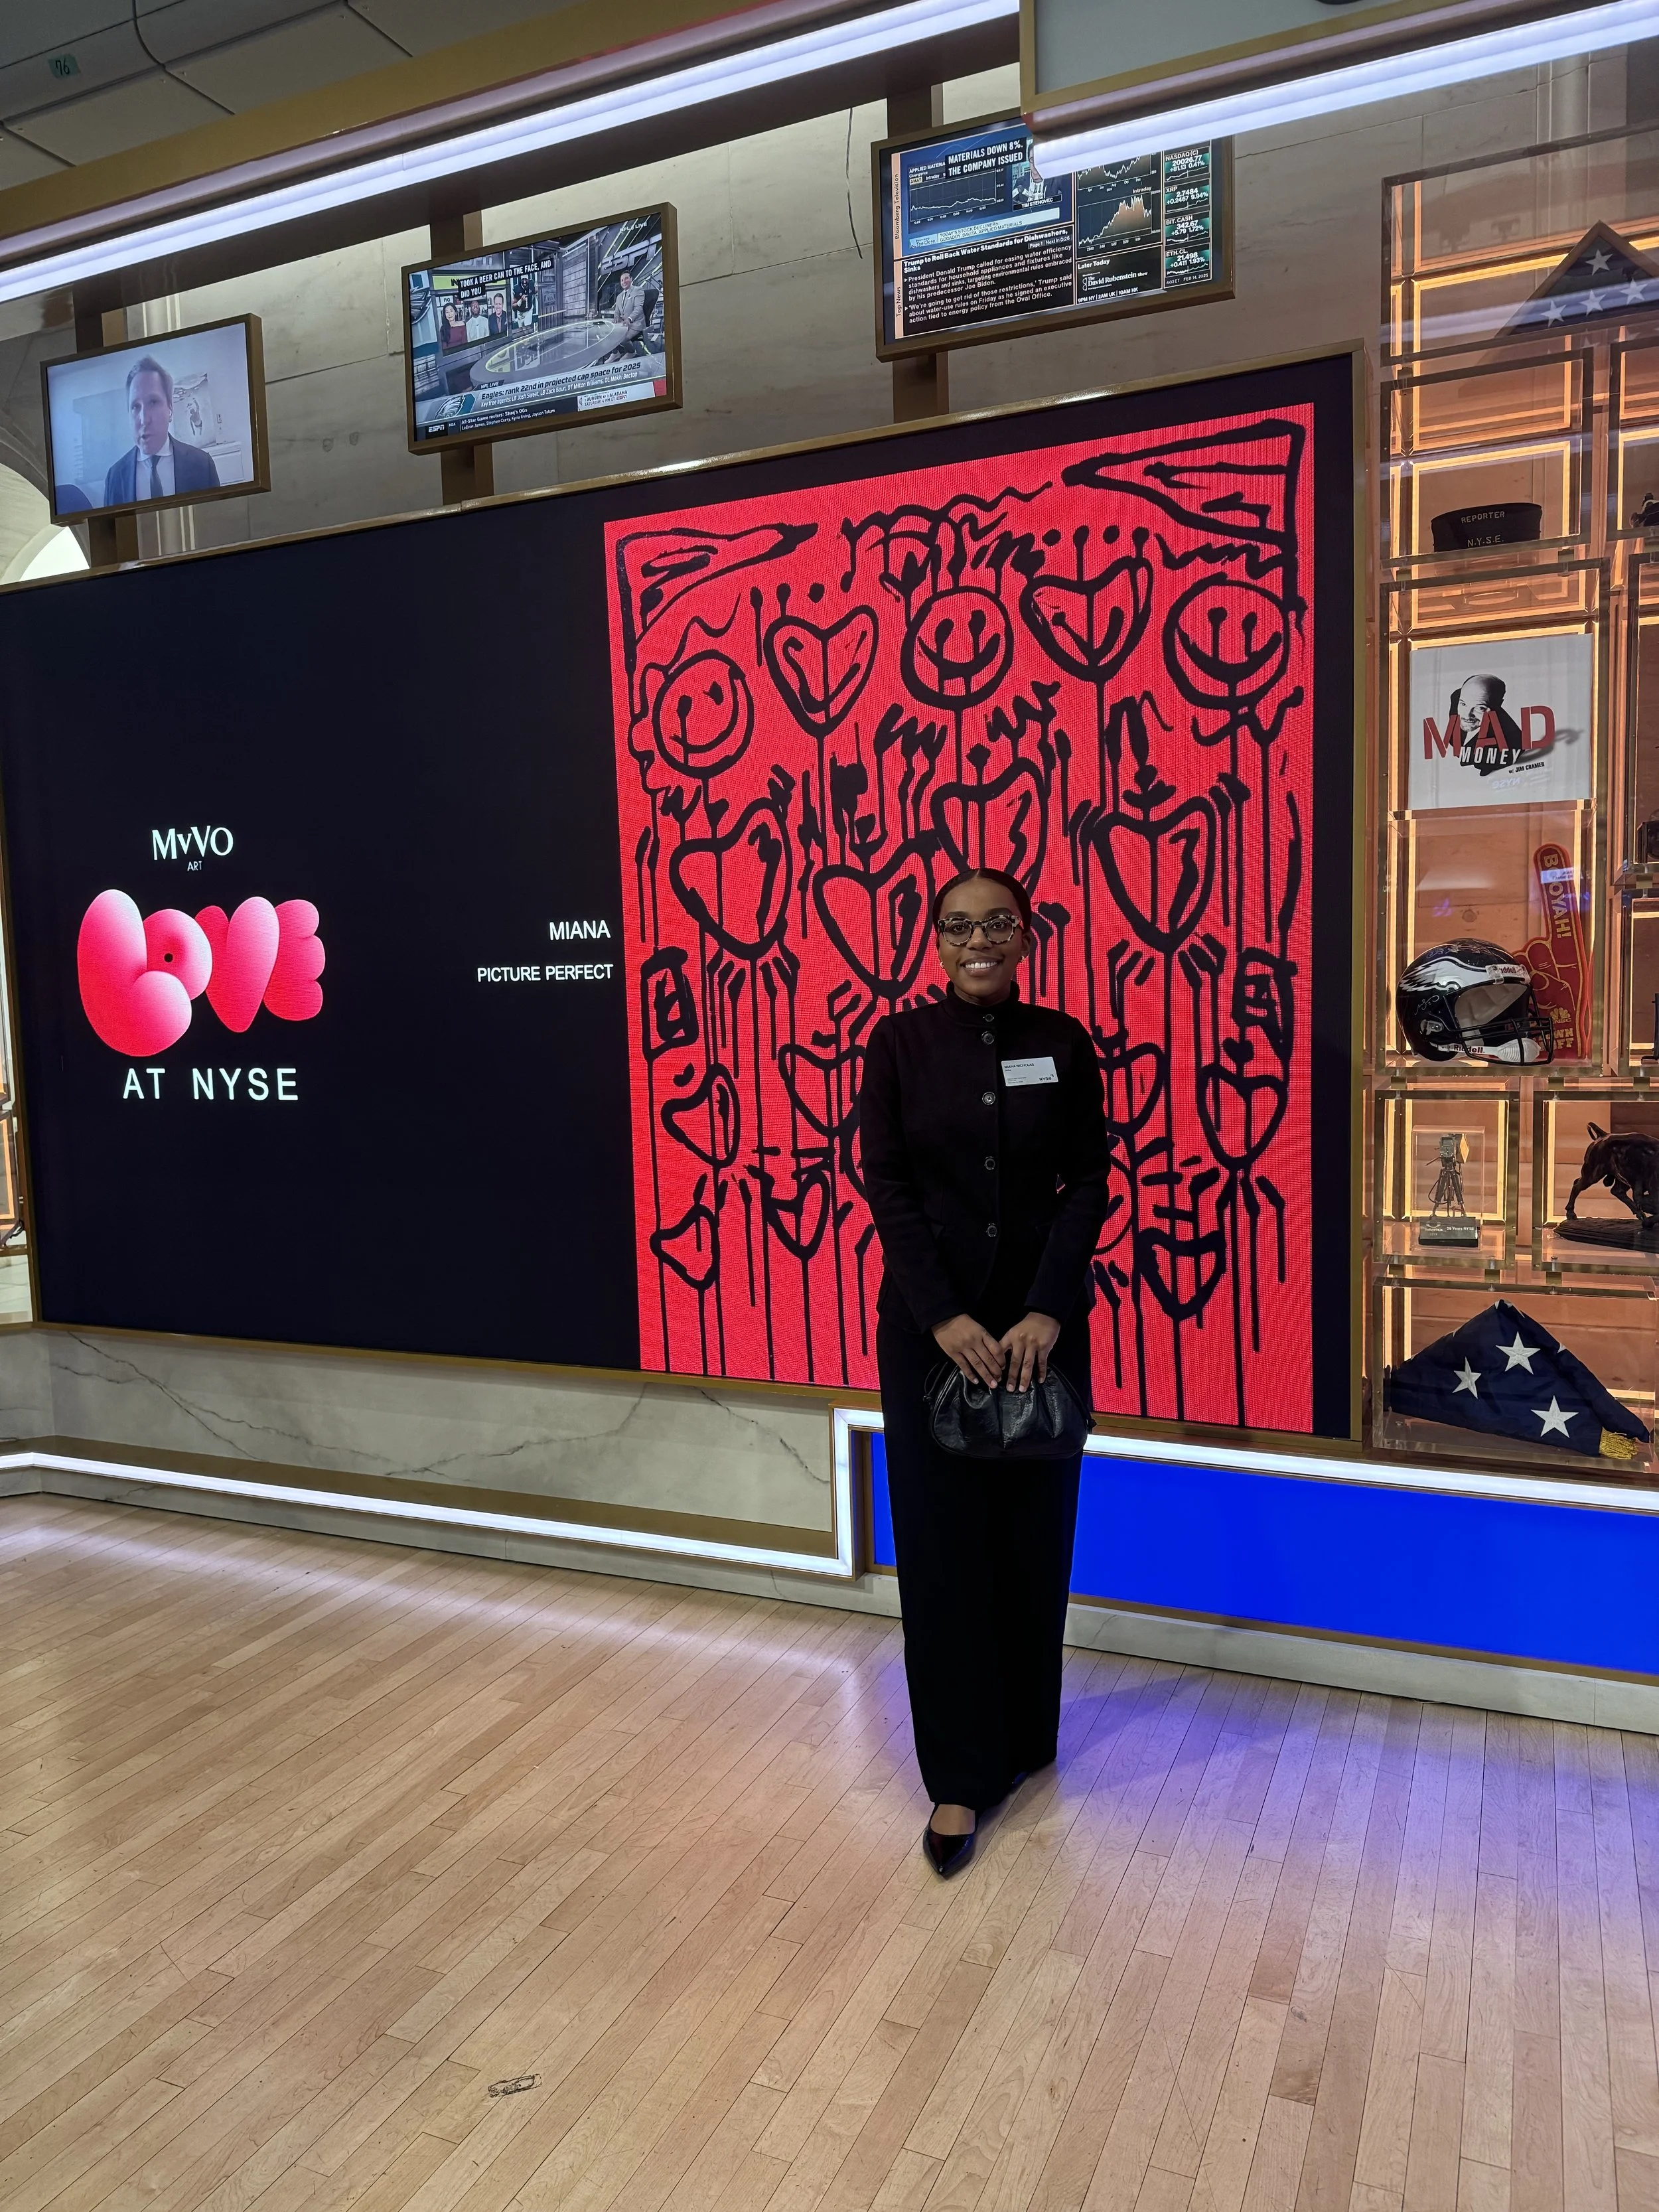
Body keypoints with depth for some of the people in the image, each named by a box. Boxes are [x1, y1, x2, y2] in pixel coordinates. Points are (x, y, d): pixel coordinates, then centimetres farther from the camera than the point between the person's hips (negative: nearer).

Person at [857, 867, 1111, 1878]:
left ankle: (1026, 1737, 32)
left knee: (1035, 1533, 10)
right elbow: (887, 1186, -5)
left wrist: (1046, 1311, -13)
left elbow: (1088, 1184, -2)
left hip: (1041, 1319, 1)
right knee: (942, 1541, 2)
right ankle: (961, 1776, 15)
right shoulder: (901, 1042, -1)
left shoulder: (1063, 1042, 2)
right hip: (929, 1319, -1)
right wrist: (944, 1317, -14)